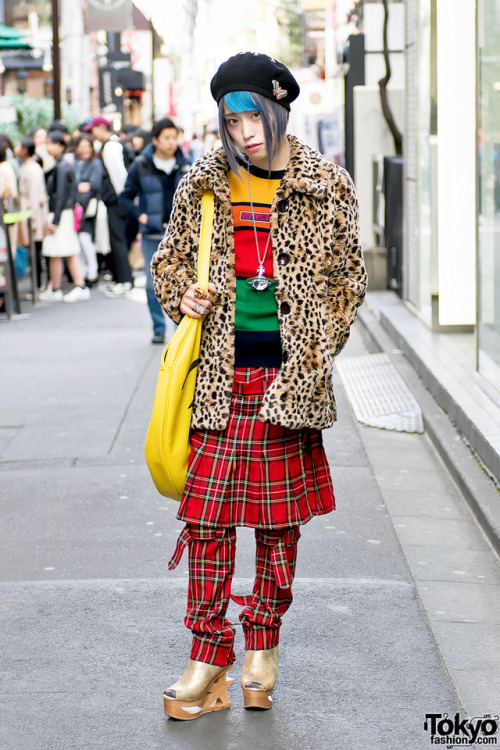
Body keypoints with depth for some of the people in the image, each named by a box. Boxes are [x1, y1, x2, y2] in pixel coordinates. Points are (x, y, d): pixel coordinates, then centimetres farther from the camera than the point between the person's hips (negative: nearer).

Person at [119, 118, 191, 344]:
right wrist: (140, 215, -4)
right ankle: (158, 328, 15)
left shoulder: (184, 165, 3)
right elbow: (126, 196, 7)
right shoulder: (141, 166, -1)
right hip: (152, 235, 0)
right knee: (153, 284, 2)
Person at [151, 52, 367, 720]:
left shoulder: (326, 187, 0)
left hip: (288, 375, -1)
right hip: (221, 373, 1)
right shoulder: (203, 185, 4)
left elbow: (349, 277, 7)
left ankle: (263, 647, 24)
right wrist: (184, 298, -4)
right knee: (208, 513, -1)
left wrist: (316, 353, 1)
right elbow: (169, 258, 17)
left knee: (280, 516, 8)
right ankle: (209, 655, 9)